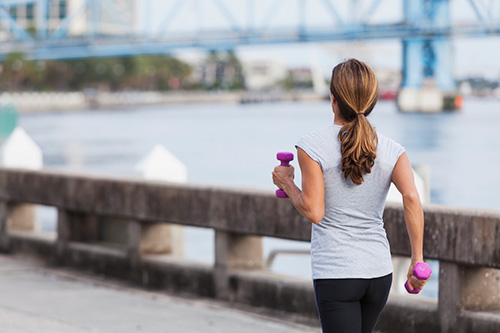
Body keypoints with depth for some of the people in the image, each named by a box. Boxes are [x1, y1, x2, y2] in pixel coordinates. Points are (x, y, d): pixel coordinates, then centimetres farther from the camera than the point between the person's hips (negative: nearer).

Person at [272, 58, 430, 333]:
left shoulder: (312, 146, -10)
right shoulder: (391, 150, 0)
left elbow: (313, 211, -13)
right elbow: (411, 197, -14)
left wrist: (286, 182, 4)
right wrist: (417, 259, -9)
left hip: (334, 273, -5)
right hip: (379, 270, 5)